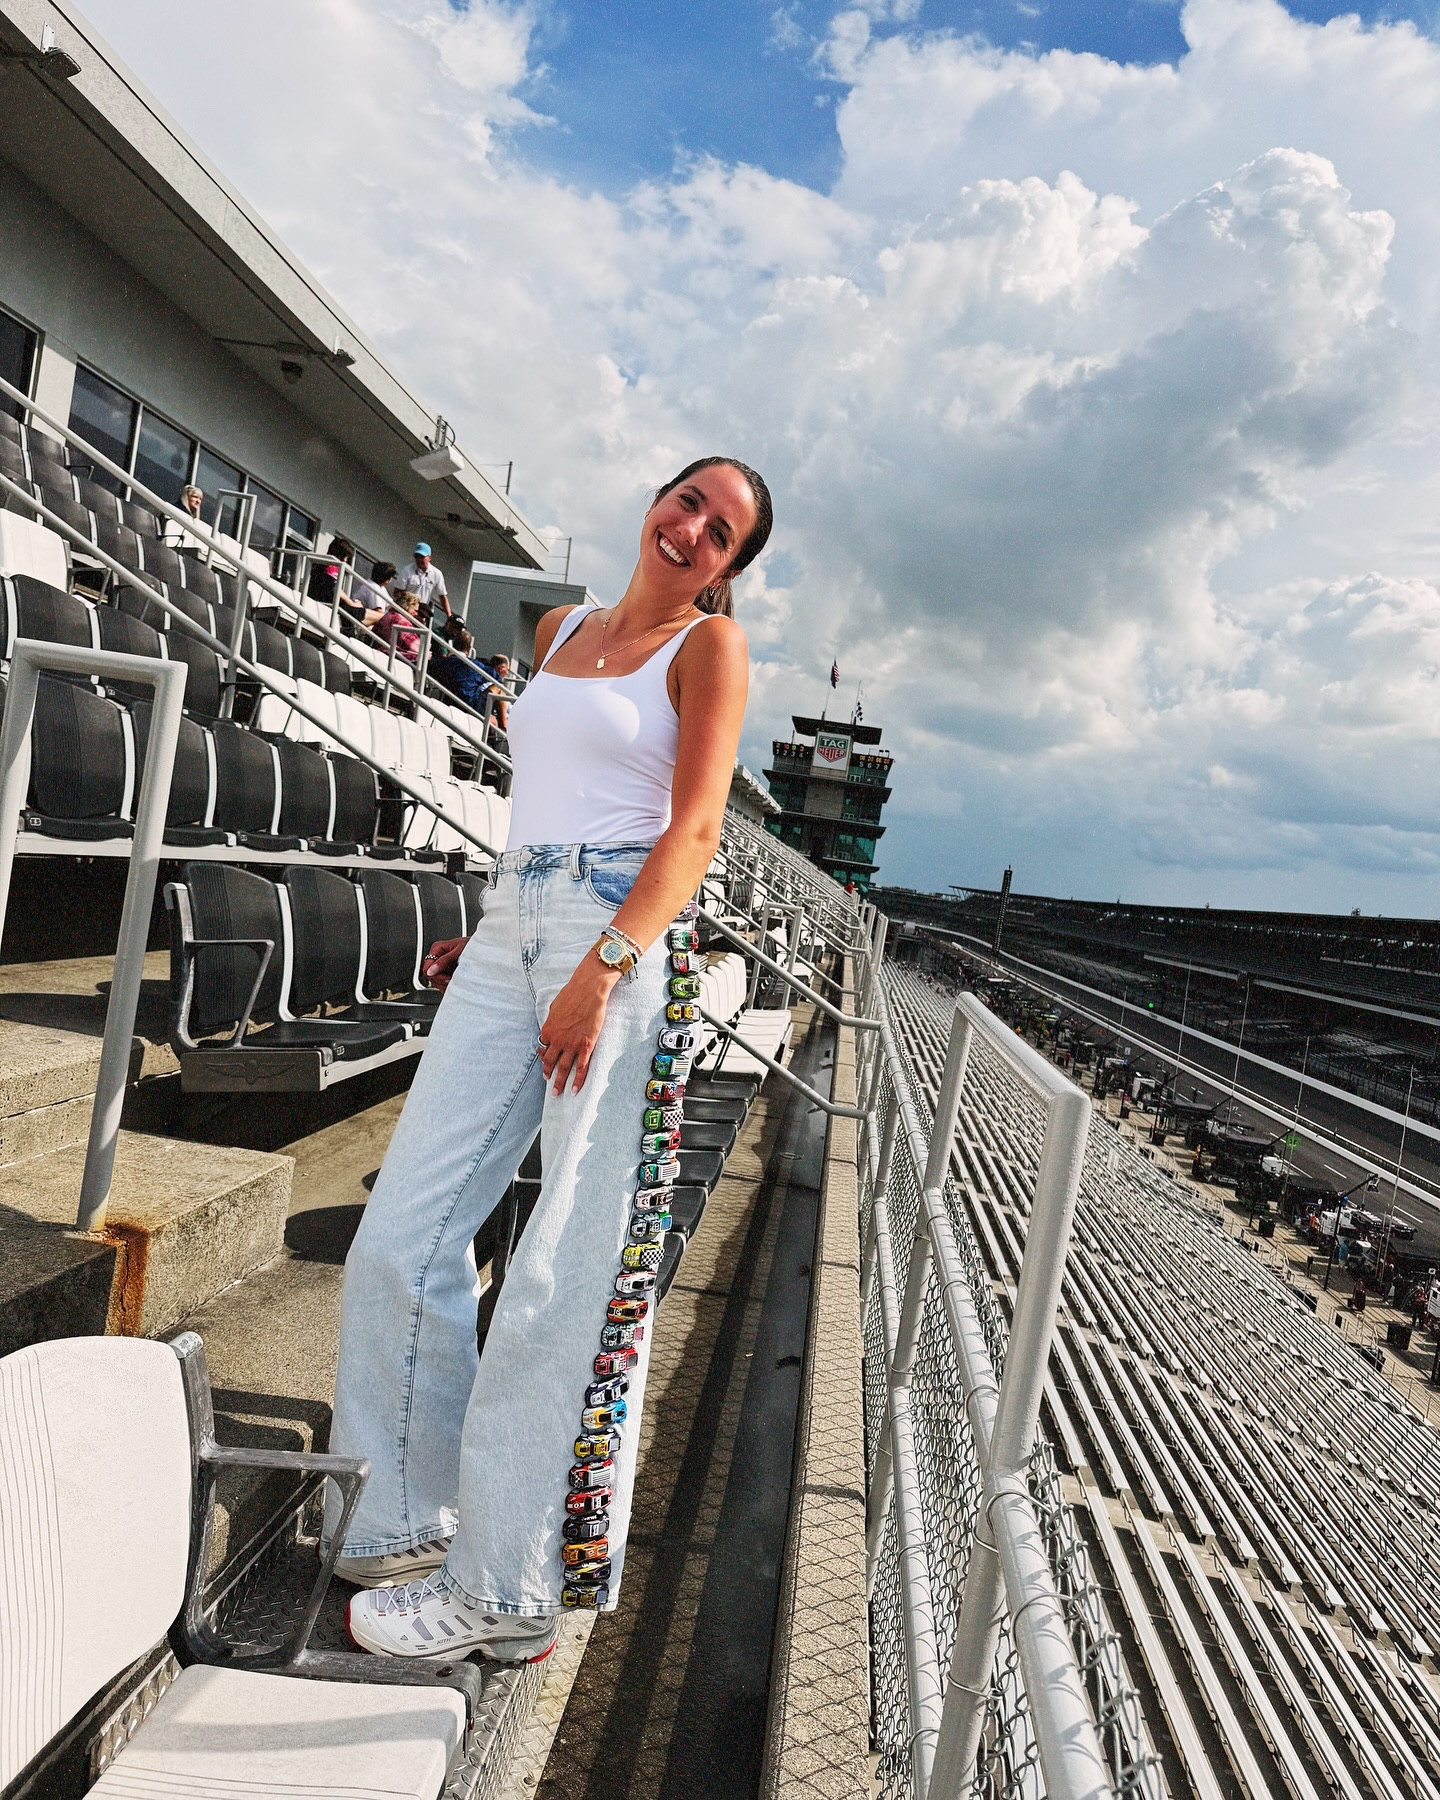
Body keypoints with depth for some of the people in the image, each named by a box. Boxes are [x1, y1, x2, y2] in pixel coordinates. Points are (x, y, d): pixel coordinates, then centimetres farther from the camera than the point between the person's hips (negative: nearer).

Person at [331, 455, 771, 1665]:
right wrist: (487, 933, 16)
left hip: (622, 933, -6)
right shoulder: (561, 630, 22)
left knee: (563, 1270, -4)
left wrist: (601, 970, -20)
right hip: (510, 930, 7)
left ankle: (502, 1589, 9)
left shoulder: (710, 643, 4)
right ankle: (408, 1518, 22)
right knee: (402, 1236, 5)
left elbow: (696, 828, -8)